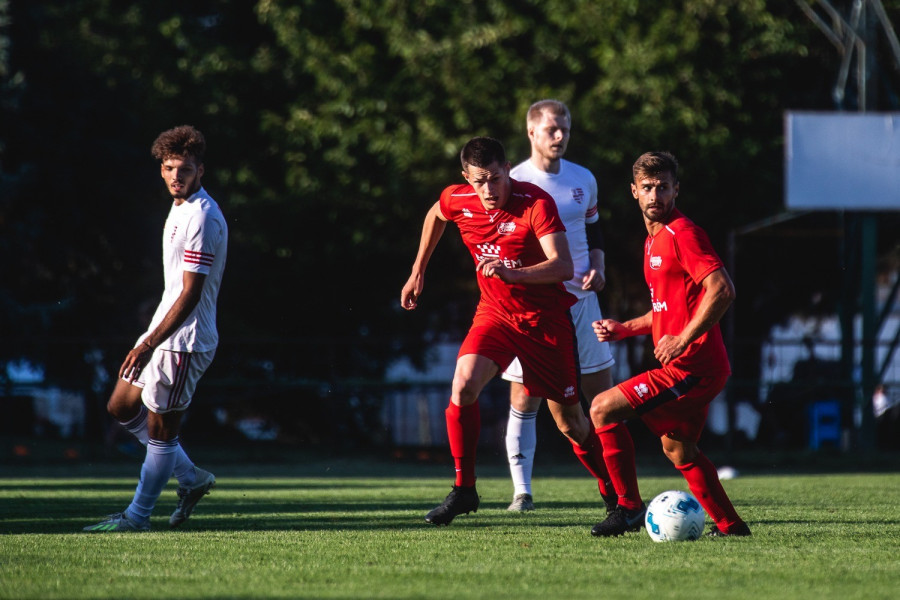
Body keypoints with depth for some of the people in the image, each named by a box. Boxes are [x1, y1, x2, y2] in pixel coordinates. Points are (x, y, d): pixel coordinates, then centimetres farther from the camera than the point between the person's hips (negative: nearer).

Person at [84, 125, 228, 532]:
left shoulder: (202, 218, -19)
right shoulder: (180, 209, 12)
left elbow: (190, 293, -22)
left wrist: (150, 343, -23)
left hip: (184, 340, -11)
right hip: (164, 330, 11)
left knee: (160, 427, -2)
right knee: (121, 407, 15)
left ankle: (137, 517, 7)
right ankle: (191, 478, 22)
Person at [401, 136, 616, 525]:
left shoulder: (536, 204, -22)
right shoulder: (457, 200, -8)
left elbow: (563, 266, -32)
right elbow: (435, 215, 19)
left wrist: (512, 273, -46)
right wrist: (418, 272, 23)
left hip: (546, 318, -3)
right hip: (495, 313, 3)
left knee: (570, 421, 3)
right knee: (463, 385, -22)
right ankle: (463, 489, -11)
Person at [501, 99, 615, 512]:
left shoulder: (583, 180, 10)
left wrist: (598, 268, 2)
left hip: (580, 300, 4)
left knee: (603, 393, 3)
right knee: (524, 402, -4)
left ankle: (614, 485, 13)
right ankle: (522, 492, 3)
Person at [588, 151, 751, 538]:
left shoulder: (682, 234, -12)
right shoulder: (653, 240, 18)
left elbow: (722, 290, -23)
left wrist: (682, 340, -22)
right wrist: (625, 329, 15)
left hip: (691, 365, -10)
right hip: (685, 366, 10)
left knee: (603, 409, -10)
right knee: (677, 448, 21)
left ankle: (629, 508, -5)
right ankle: (729, 524, 27)